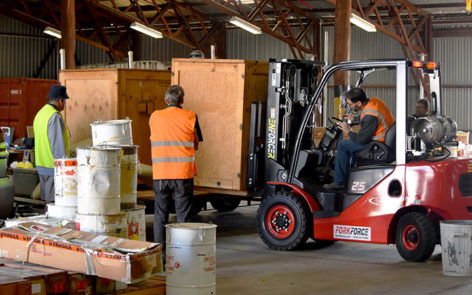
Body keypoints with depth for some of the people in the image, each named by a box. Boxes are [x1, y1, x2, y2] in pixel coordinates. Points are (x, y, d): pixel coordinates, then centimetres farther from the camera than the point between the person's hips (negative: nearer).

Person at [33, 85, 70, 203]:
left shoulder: (40, 113, 12)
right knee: (55, 202, -6)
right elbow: (58, 145, -20)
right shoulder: (55, 117, -17)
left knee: (47, 198, 14)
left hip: (41, 165, 9)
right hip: (54, 167, -9)